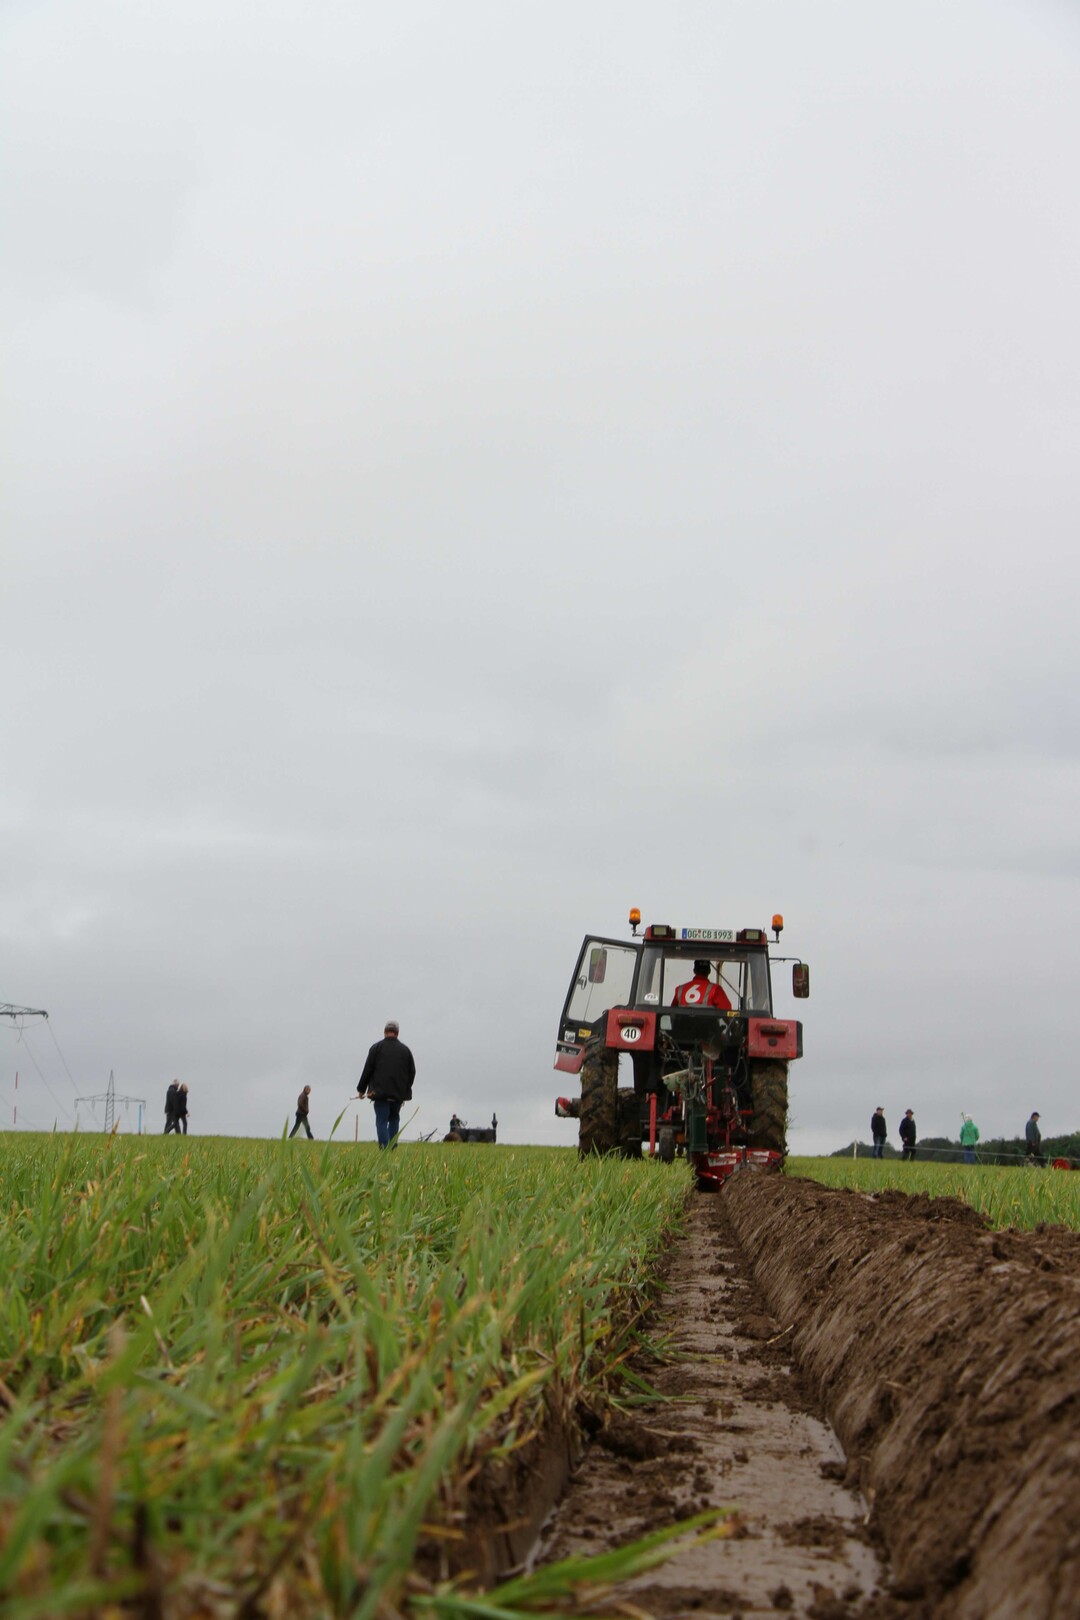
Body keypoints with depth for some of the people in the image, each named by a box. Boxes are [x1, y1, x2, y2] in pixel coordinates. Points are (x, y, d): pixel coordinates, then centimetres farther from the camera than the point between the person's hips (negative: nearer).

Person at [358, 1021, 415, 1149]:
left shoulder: (377, 1047, 0)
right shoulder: (405, 1049, 8)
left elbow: (367, 1070, 0)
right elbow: (412, 1072, 11)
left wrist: (361, 1089, 10)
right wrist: (405, 1089, 24)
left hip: (381, 1092, -3)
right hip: (399, 1094, 3)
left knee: (382, 1121, -3)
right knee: (394, 1119, 17)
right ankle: (392, 1148, 9)